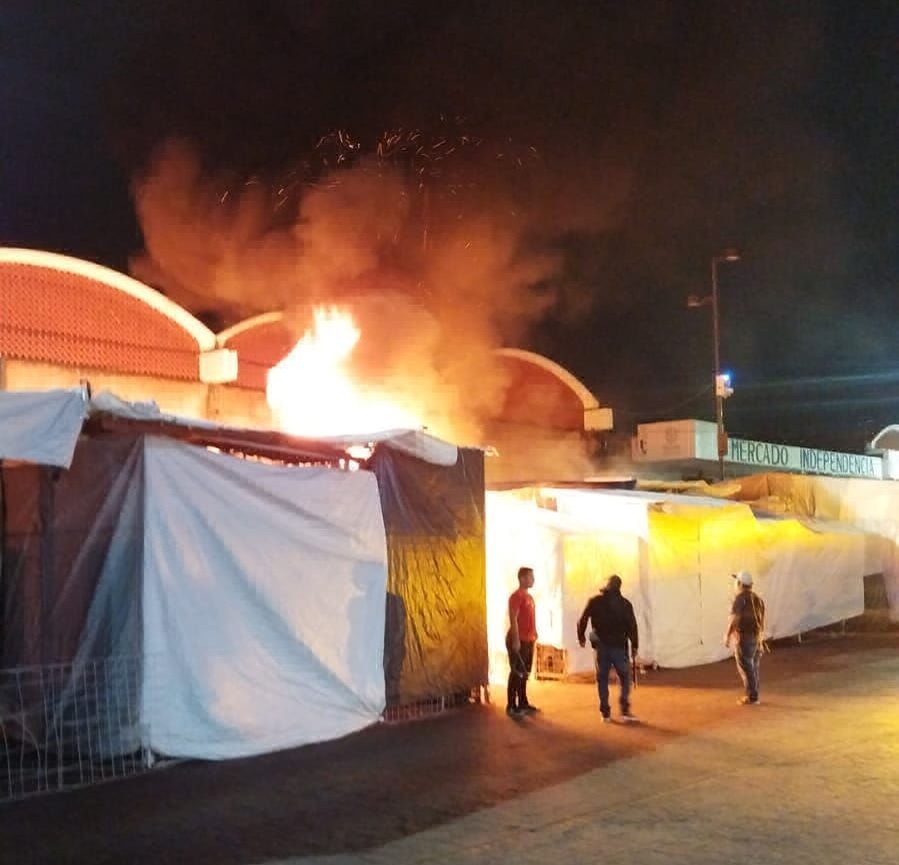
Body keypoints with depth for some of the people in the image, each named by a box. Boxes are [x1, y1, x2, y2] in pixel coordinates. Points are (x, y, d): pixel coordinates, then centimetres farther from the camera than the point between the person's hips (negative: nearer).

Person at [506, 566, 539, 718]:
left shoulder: (529, 596, 15)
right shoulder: (516, 596, -13)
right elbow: (513, 619, -18)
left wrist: (534, 635, 15)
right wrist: (516, 640, -22)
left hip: (528, 640, 9)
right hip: (518, 640, -9)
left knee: (525, 673, 14)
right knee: (516, 673, -6)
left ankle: (523, 703, 21)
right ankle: (511, 707, -3)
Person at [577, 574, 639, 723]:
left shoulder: (595, 601, 0)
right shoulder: (624, 603, -3)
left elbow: (582, 620, 0)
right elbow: (632, 626, -6)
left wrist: (581, 637, 14)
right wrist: (634, 645, 2)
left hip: (601, 645, 1)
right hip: (619, 645, -1)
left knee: (602, 679, 9)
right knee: (625, 677, 11)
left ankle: (605, 713, 9)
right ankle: (625, 710, 1)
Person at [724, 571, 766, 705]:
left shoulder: (740, 598, -13)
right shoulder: (757, 599, 11)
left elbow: (734, 619, -20)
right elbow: (762, 621, 14)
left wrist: (727, 635, -12)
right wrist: (761, 639, 20)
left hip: (743, 637, -8)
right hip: (756, 637, 8)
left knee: (745, 668, -3)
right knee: (753, 667, 13)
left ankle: (752, 697, -2)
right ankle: (752, 695, 18)